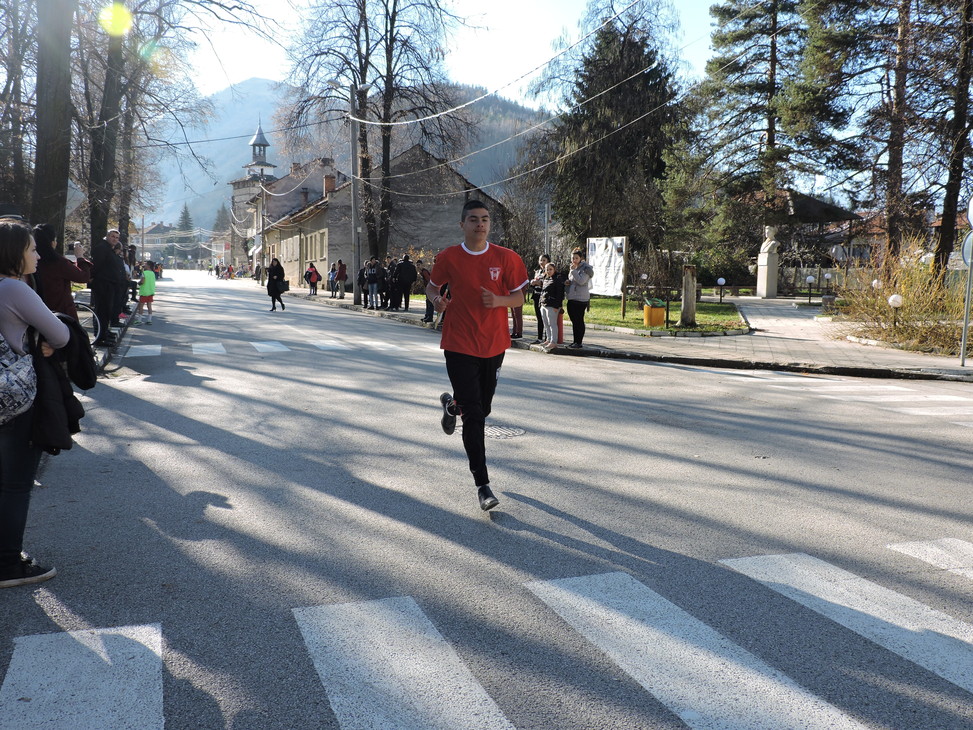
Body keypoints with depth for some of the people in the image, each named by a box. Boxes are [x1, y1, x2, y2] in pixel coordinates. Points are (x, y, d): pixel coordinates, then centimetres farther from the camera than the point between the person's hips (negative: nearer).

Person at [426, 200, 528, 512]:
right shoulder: (448, 257, -2)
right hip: (459, 346, -2)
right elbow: (432, 286, 13)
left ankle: (452, 404, 52)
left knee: (482, 409, 16)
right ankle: (482, 485, 0)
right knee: (474, 417, -7)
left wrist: (499, 300, -18)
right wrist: (436, 298, -10)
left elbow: (519, 297, 3)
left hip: (494, 345, 2)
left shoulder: (506, 258, -1)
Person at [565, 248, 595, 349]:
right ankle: (575, 341, 18)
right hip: (571, 298, 8)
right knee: (574, 321, 11)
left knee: (579, 320, -5)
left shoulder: (585, 268, -8)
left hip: (581, 299, -8)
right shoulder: (572, 268, 15)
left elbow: (581, 281, -20)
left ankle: (579, 342, 0)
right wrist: (568, 282, 5)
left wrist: (573, 270, -19)